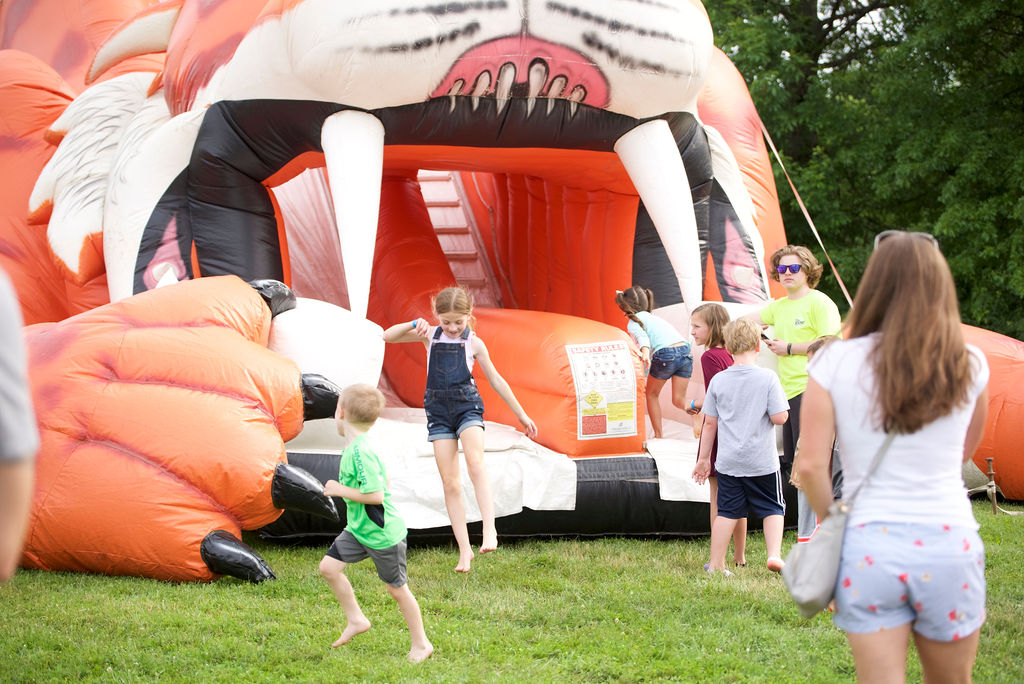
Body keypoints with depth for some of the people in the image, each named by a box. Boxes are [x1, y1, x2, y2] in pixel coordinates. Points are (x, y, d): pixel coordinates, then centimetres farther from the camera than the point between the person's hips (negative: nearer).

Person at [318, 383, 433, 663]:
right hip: (359, 529, 9)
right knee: (329, 566, 2)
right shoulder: (356, 447, 3)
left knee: (397, 588, 4)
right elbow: (382, 480, 16)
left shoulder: (360, 452, -27)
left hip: (383, 533, -9)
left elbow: (376, 495, -30)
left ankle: (421, 644, 19)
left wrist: (341, 490, -21)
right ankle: (356, 619, 15)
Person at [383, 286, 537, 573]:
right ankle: (464, 549, 3)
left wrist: (522, 415, 13)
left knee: (475, 463, -28)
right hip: (438, 410, 2)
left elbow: (496, 380, 9)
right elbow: (388, 336, 3)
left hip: (467, 406, -2)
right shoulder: (430, 336, 6)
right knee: (450, 482, -1)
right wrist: (414, 324, -15)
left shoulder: (474, 343, 2)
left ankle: (489, 530, -34)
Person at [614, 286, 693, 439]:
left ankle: (659, 435, 17)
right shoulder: (653, 317, 34)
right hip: (685, 351, 6)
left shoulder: (633, 322, 10)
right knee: (679, 400, 9)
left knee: (651, 394, 17)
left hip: (666, 353, -6)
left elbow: (641, 336, -14)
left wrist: (645, 353, -34)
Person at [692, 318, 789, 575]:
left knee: (727, 511, 8)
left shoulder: (718, 380, 0)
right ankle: (774, 554, -4)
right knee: (773, 508, 11)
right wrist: (781, 400, 9)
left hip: (728, 462, 2)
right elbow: (780, 417, -12)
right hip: (762, 461, -2)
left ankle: (716, 564, 10)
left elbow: (710, 423, 4)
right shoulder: (767, 378, -9)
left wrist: (703, 458, 12)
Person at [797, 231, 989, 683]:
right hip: (949, 542, 1)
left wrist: (832, 525, 7)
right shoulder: (970, 365, 0)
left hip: (868, 546, -1)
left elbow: (811, 465, -6)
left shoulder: (835, 363, -5)